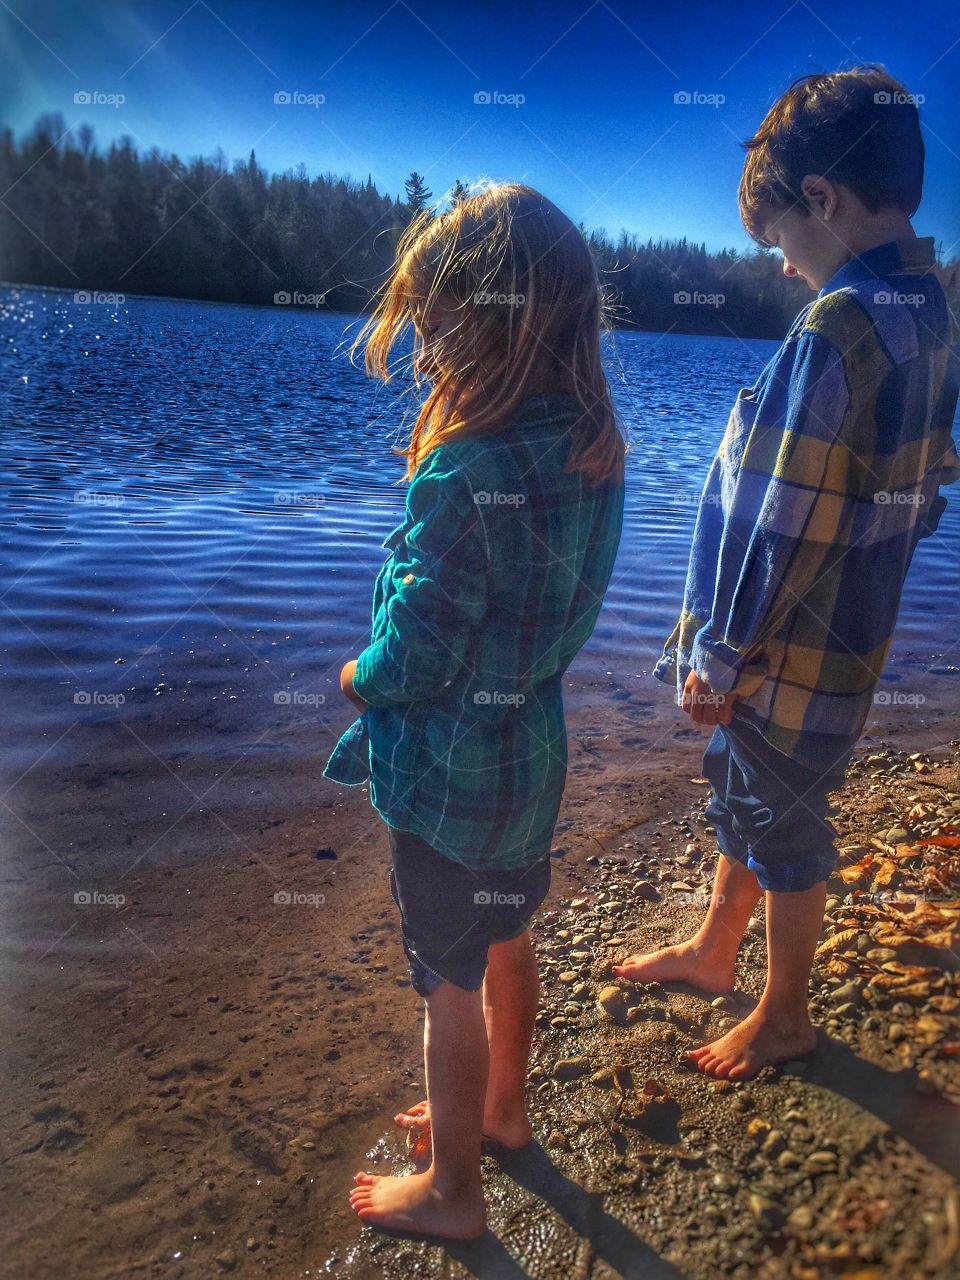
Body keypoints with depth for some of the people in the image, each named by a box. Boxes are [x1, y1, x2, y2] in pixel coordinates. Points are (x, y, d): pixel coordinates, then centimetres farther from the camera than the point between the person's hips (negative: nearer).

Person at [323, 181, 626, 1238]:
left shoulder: (469, 473, -30)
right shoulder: (593, 448, -4)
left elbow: (409, 663, -25)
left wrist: (352, 673, -3)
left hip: (450, 776, -8)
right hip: (535, 752, 8)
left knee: (451, 984, 14)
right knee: (505, 944, 27)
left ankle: (451, 1191, 39)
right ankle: (501, 1109, 53)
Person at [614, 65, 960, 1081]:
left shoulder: (838, 326, -23)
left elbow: (780, 526, -24)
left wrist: (718, 657, -14)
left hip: (791, 652, -9)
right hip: (853, 634, 9)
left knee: (782, 826, 10)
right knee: (739, 790, 24)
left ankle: (784, 1016, 34)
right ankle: (713, 950, 46)